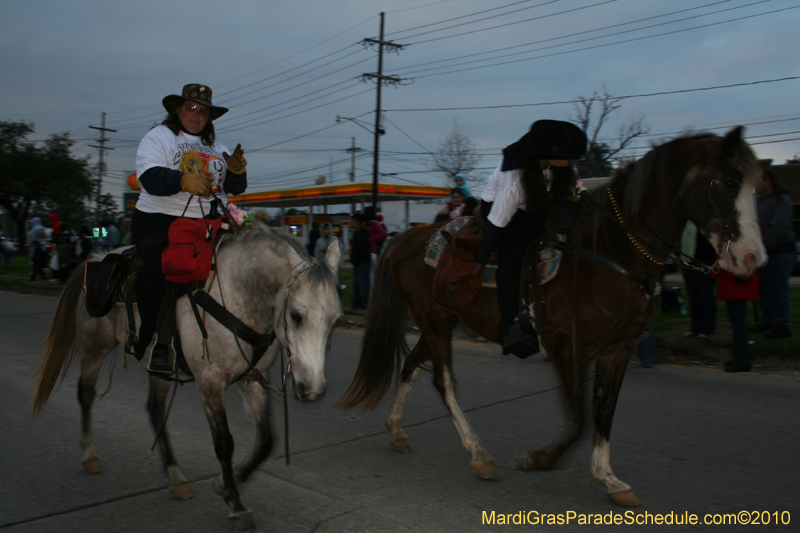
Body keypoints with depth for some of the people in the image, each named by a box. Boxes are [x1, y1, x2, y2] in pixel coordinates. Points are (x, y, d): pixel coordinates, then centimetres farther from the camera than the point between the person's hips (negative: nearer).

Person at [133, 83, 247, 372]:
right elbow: (150, 178, -10)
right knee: (157, 260, -34)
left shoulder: (216, 146, 24)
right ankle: (155, 340, -25)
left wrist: (237, 171, -6)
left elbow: (235, 188, 17)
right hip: (159, 219, -5)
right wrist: (184, 181, -29)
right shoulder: (158, 137, 8)